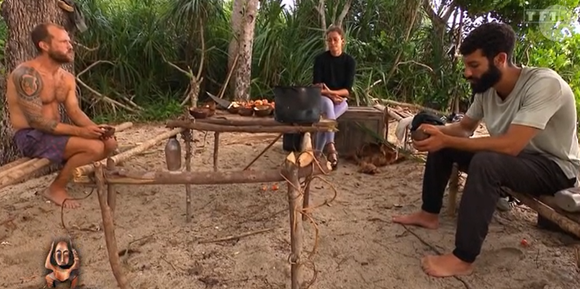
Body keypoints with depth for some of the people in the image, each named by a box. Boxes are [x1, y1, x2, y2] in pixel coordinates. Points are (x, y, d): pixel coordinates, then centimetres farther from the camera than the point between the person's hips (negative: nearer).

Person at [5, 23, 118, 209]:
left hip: (54, 132, 8)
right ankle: (56, 189, -6)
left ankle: (72, 168, 16)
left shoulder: (67, 78, 7)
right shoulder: (27, 75, -19)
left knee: (109, 143, -1)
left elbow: (75, 112, 2)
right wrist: (80, 131, -26)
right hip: (30, 137, -8)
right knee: (94, 147, -26)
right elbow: (37, 121, -24)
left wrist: (95, 128, -17)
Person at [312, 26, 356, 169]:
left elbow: (348, 90, -8)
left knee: (326, 118, -33)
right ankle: (330, 146, -46)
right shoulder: (320, 59, -2)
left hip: (341, 100, 0)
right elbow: (316, 86, -6)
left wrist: (332, 92, -25)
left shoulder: (349, 61, -2)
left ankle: (318, 152, -32)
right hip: (322, 98, 0)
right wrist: (329, 95, -22)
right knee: (328, 104, -37)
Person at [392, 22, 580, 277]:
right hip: (511, 155, 8)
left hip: (554, 167, -7)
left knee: (486, 163, -36)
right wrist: (437, 131, -16)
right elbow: (465, 127, 6)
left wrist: (446, 140, -35)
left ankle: (462, 259, -28)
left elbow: (510, 145, -36)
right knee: (440, 145, -1)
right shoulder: (486, 88, -7)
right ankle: (429, 214, 10)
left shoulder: (544, 84, -28)